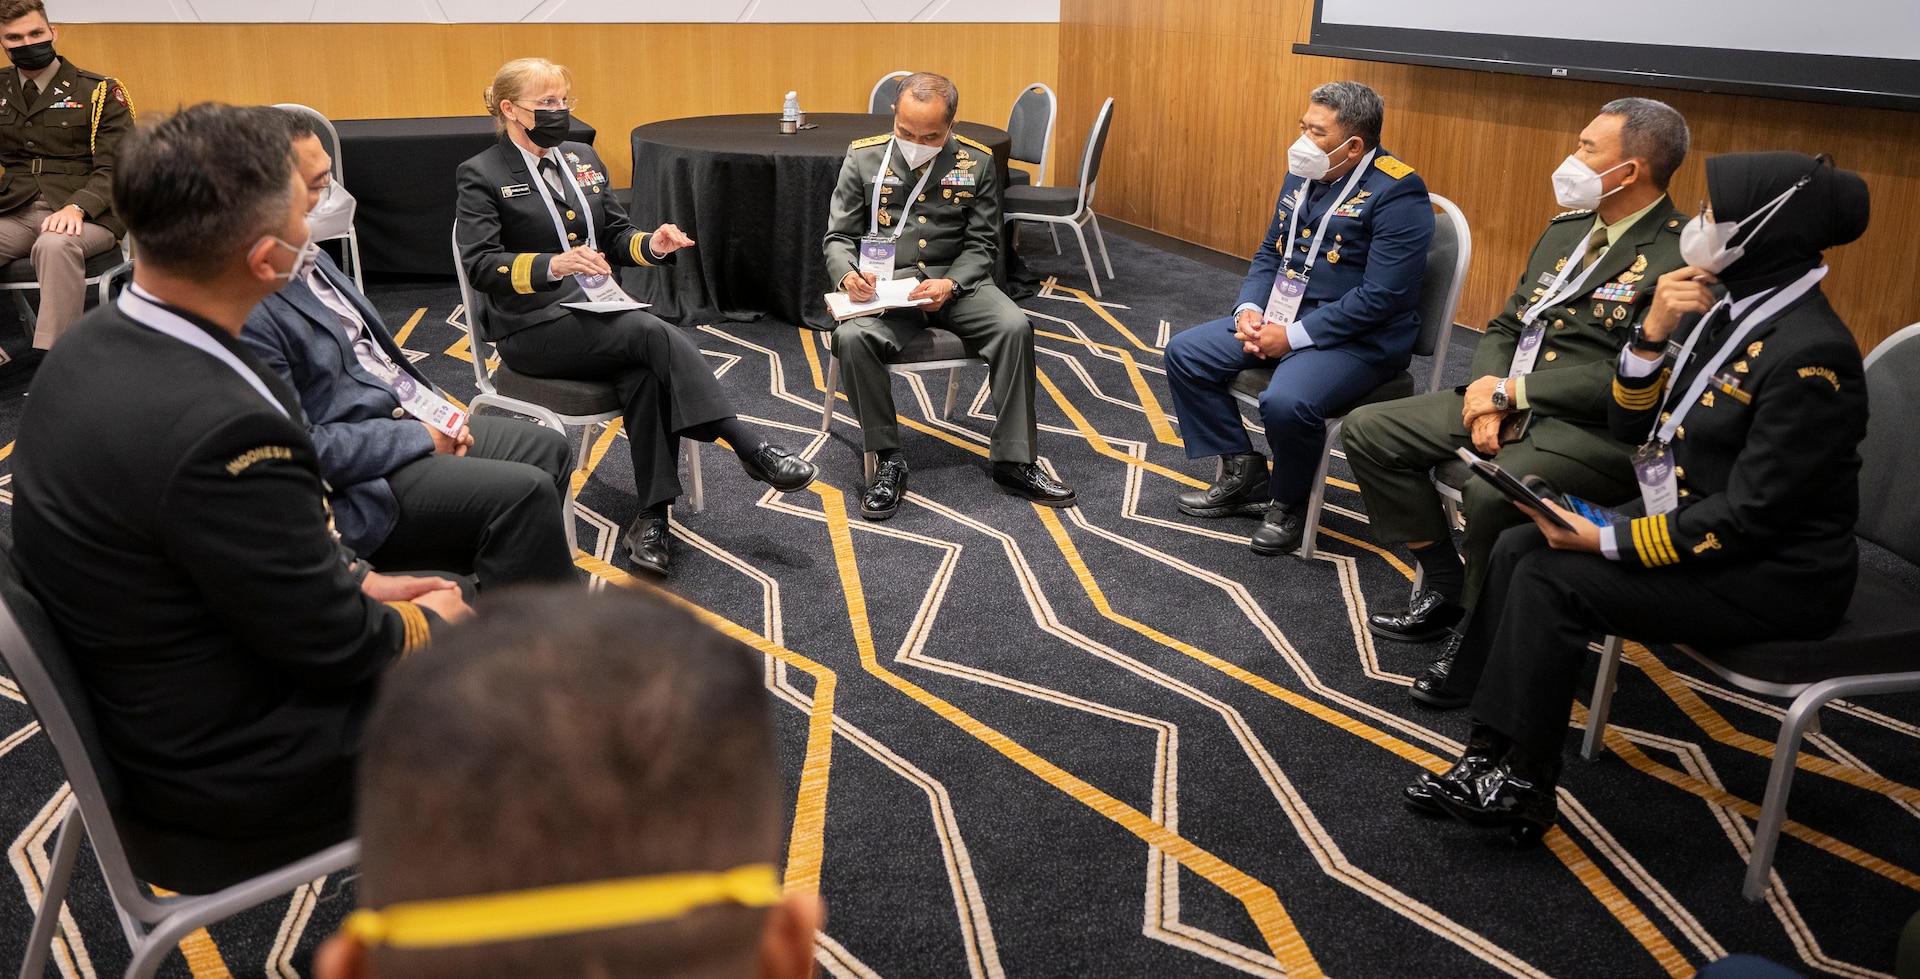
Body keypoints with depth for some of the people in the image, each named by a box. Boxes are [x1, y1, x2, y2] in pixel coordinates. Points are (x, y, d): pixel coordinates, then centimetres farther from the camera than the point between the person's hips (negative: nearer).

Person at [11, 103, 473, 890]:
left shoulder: (91, 349, -6)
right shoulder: (219, 430, -35)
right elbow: (335, 645, -24)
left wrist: (357, 582, 6)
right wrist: (422, 624, -4)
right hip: (238, 772, -8)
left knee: (451, 599, 19)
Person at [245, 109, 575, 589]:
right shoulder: (246, 311, -24)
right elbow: (302, 449, -24)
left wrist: (436, 410, 4)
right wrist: (419, 438, -16)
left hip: (405, 420, 10)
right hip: (358, 485, -10)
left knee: (549, 450, 9)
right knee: (524, 492, -20)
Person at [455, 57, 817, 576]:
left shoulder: (582, 158, 18)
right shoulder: (482, 175, -1)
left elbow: (615, 237, 20)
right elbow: (480, 264, -12)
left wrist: (651, 244, -4)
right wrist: (554, 264, -28)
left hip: (599, 311, 5)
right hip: (533, 328, -5)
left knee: (646, 373, -29)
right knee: (654, 333, -30)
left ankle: (651, 518, -27)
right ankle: (752, 449, -29)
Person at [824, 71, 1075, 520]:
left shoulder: (977, 162, 2)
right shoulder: (863, 158, 1)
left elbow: (982, 244, 4)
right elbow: (838, 236, 5)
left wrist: (950, 285, -16)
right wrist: (848, 275, -19)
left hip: (957, 279, 1)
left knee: (1015, 327, -27)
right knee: (852, 337, -32)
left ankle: (1013, 461, -15)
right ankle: (888, 459, -16)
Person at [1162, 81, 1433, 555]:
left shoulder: (1398, 194, -16)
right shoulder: (1303, 175, 8)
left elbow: (1381, 297, -22)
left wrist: (1294, 336, -22)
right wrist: (1250, 310, -4)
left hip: (1358, 337, -8)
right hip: (1280, 316, 9)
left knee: (1285, 403, -34)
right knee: (1185, 354, -1)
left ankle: (1288, 502, -2)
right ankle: (1242, 472, 10)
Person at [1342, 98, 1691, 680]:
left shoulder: (1682, 256, -14)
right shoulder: (1567, 228, 13)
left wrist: (1511, 391, -16)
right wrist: (1487, 393, -6)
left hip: (1599, 432, -9)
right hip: (1509, 406, 9)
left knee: (1492, 492, -36)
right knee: (1367, 430, 0)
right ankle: (1446, 587, 9)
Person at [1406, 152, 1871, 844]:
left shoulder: (1810, 353, -24)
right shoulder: (1725, 309, 2)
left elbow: (1750, 517, -25)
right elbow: (1629, 426, 5)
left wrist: (1607, 541, -22)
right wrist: (1654, 333, -10)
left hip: (1771, 573, -9)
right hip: (1691, 521, 9)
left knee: (1552, 580, -19)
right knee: (1516, 549, -4)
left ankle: (1525, 786, -3)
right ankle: (1489, 754, -2)